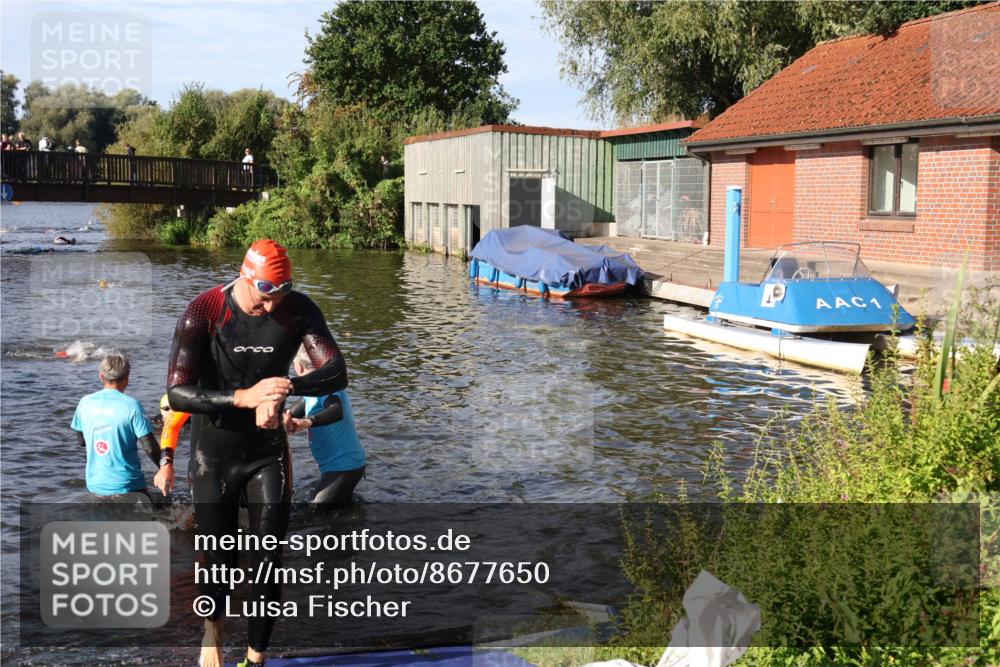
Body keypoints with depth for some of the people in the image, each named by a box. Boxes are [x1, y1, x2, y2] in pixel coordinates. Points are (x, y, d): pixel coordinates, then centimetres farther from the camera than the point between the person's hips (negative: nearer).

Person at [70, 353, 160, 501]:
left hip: (95, 485, 4)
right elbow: (150, 448, -14)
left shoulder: (85, 403, 0)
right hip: (126, 487, -4)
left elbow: (81, 440, 14)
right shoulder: (131, 405, -13)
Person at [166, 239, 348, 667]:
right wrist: (243, 397, -38)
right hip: (214, 454, -2)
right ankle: (213, 629, 40)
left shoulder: (299, 310, -10)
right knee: (220, 562, 8)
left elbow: (337, 375, -14)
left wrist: (287, 388, -34)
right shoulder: (205, 311, -19)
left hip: (268, 452, 2)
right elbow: (176, 394, -23)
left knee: (268, 563, 0)